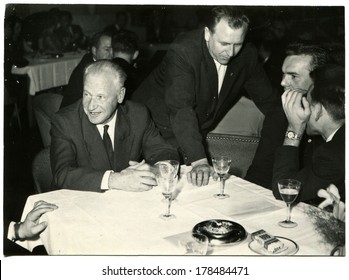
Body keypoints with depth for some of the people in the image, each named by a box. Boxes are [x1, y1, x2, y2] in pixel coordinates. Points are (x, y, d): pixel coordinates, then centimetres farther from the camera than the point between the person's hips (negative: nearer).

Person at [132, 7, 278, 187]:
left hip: (195, 132, 5)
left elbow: (267, 99, 3)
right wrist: (198, 160, -43)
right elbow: (180, 109, -35)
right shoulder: (183, 51, -27)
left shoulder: (247, 55, -9)